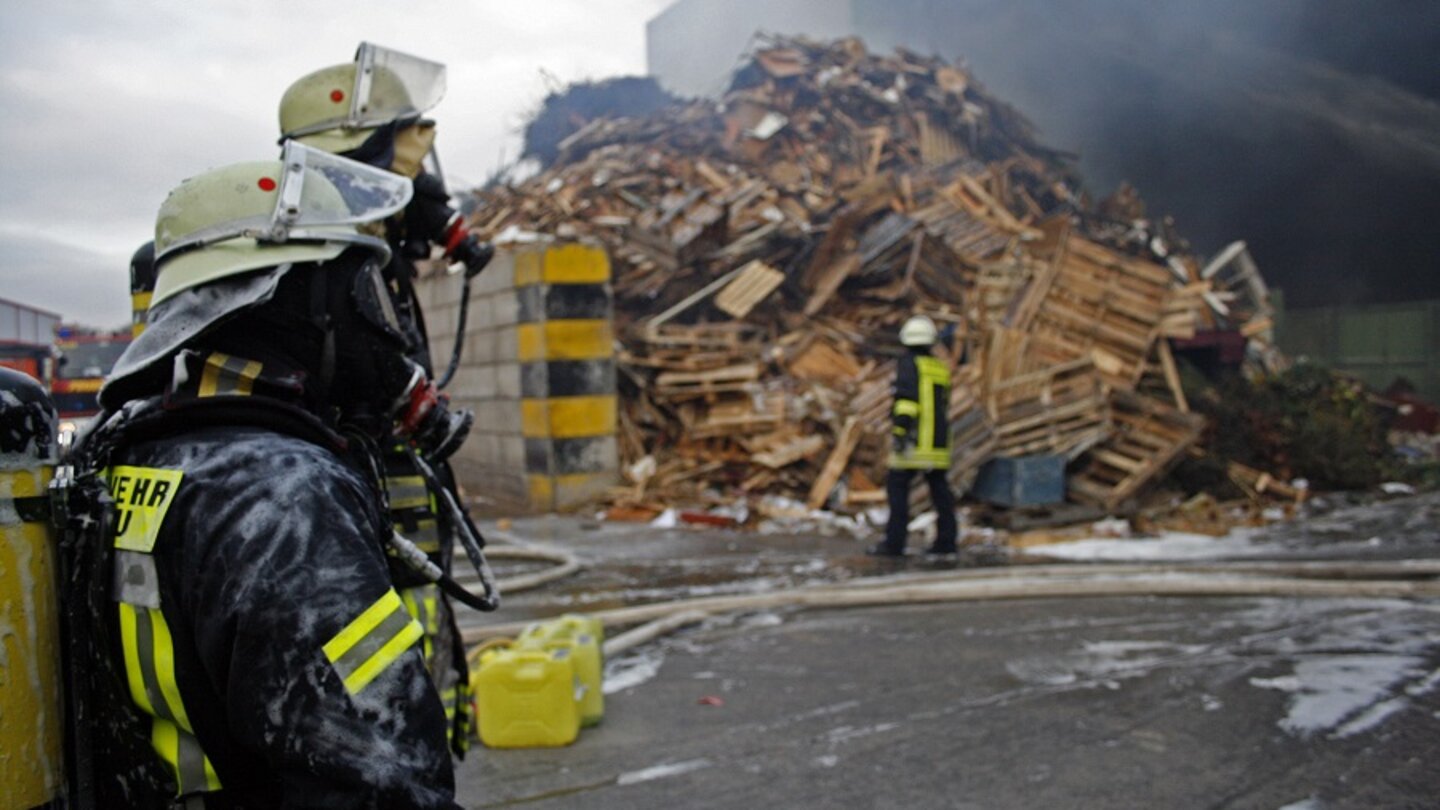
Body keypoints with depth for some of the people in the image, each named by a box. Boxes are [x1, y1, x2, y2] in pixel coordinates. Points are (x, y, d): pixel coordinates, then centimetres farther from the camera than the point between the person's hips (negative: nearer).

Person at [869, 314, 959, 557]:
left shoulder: (908, 364, -6)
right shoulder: (941, 369, 14)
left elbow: (907, 397, -19)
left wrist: (899, 430, -23)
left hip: (913, 442, -7)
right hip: (938, 442, 7)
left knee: (897, 486, -4)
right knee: (939, 488, 11)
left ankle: (895, 542, -9)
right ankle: (946, 540, 13)